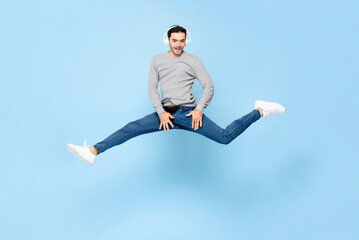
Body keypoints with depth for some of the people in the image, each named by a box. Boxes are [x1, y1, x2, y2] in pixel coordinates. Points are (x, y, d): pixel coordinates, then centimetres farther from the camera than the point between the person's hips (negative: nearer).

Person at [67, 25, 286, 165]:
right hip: (166, 113, 3)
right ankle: (93, 151, -23)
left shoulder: (193, 60, 6)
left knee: (225, 137, -16)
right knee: (132, 128, -15)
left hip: (188, 112, -2)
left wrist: (199, 109, -13)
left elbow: (209, 86, 2)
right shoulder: (157, 60, 12)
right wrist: (161, 112, -10)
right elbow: (152, 88, 4)